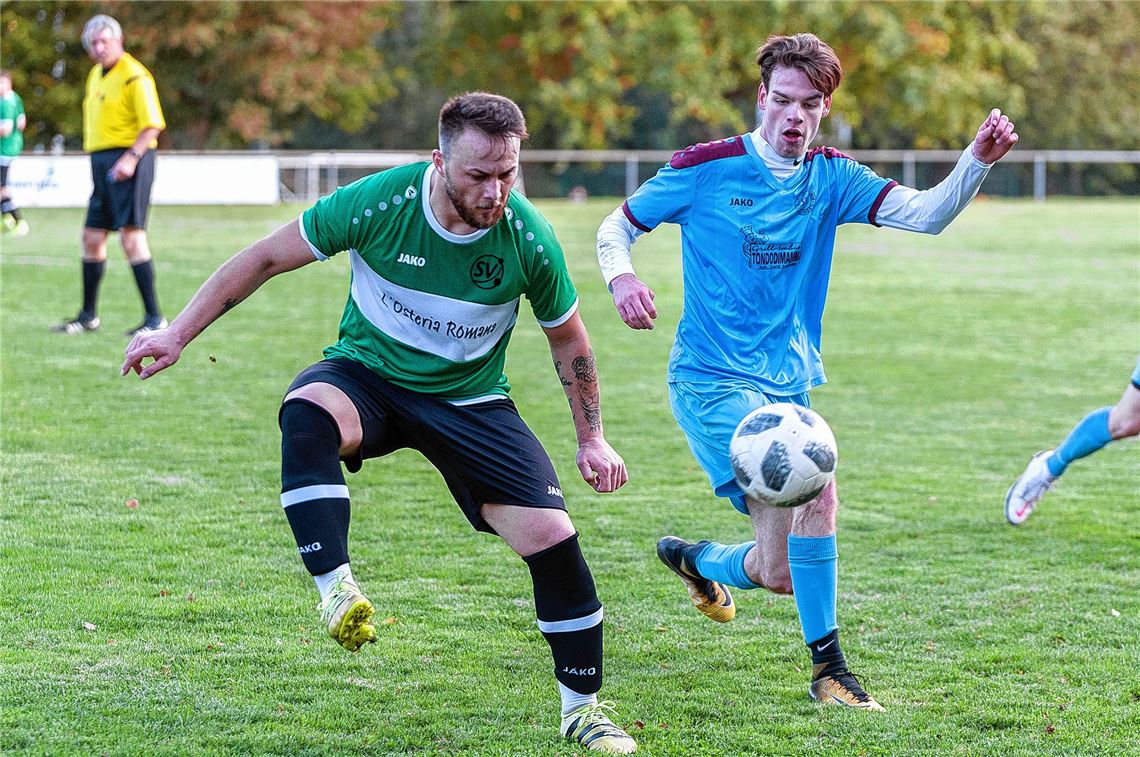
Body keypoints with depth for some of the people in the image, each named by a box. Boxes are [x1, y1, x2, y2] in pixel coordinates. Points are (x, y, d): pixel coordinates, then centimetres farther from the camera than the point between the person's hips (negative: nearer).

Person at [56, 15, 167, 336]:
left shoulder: (134, 76, -10)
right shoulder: (96, 75, 17)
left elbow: (152, 124, -15)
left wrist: (131, 158, -24)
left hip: (127, 160, -9)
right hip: (102, 162, 9)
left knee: (131, 234, -14)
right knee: (92, 238, 11)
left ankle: (154, 317, -13)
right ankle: (88, 316, 21)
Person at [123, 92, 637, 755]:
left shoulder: (529, 240, -18)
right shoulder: (377, 203, -23)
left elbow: (568, 339, 2)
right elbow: (266, 258, -11)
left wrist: (591, 439, 6)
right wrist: (178, 334, -11)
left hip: (470, 400, 1)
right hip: (367, 374, -1)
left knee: (552, 535, -13)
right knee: (309, 414, -37)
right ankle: (336, 591, -41)